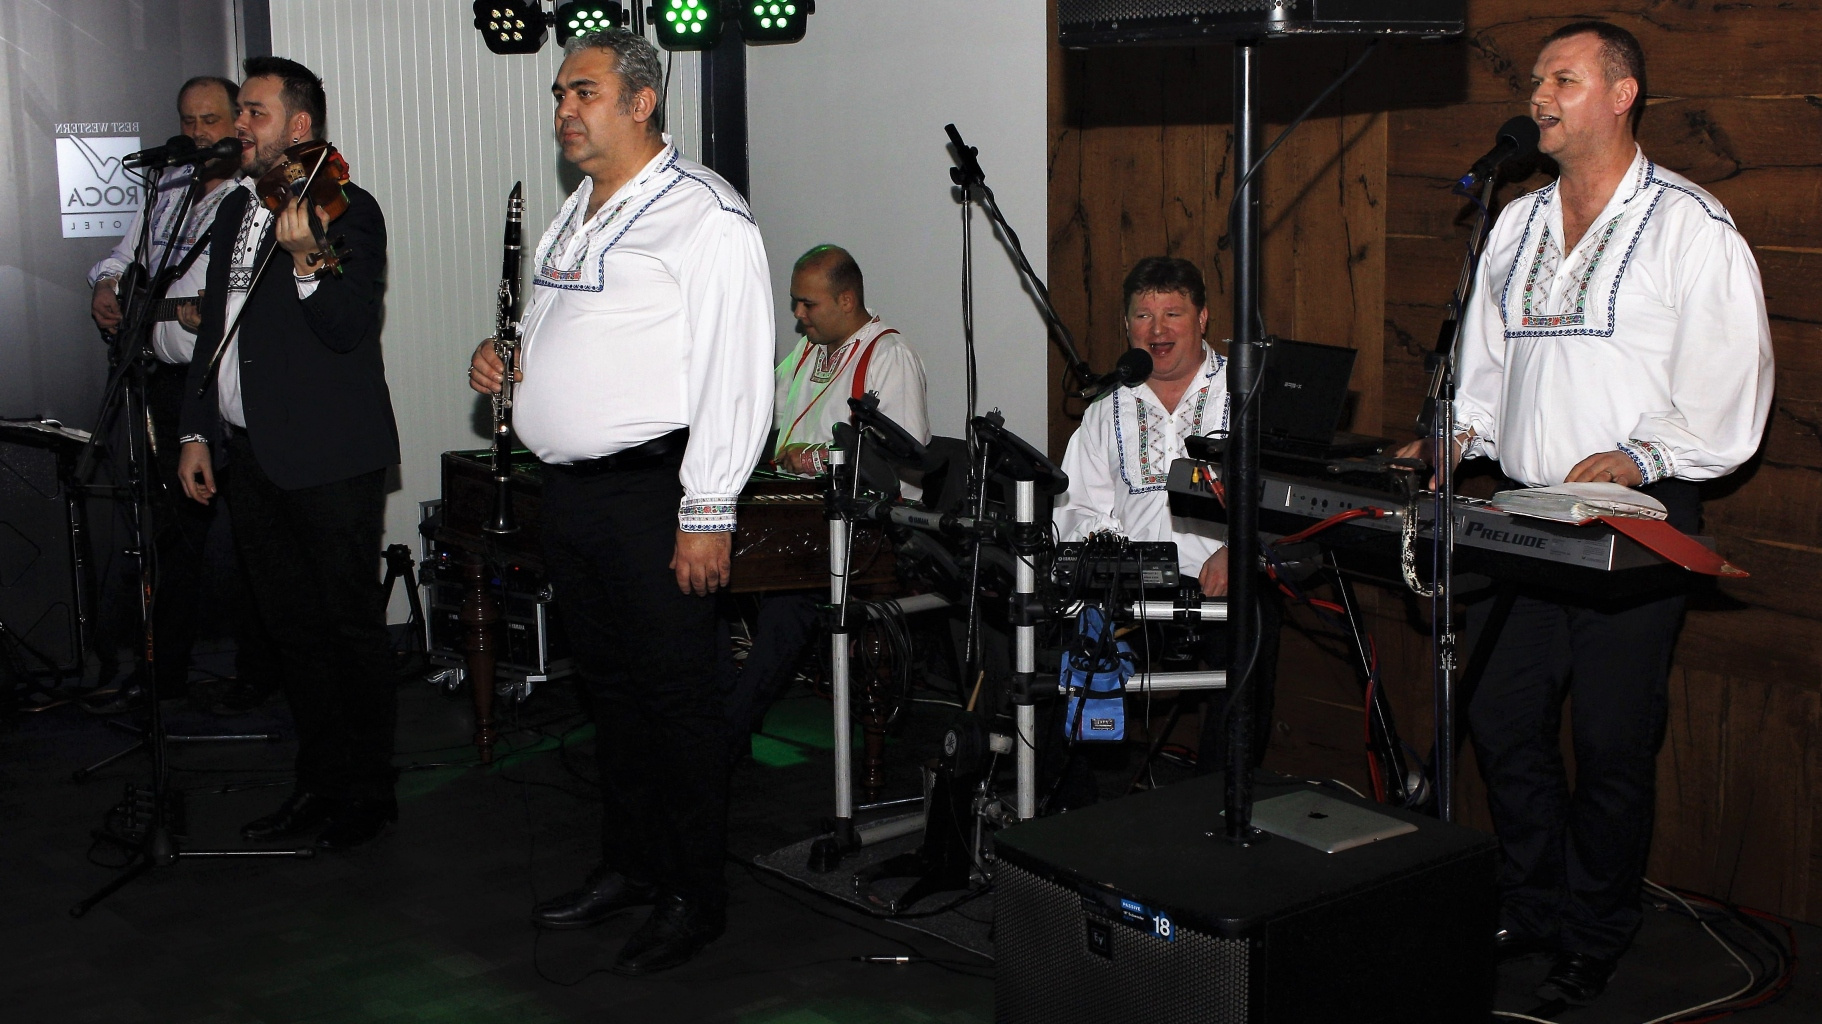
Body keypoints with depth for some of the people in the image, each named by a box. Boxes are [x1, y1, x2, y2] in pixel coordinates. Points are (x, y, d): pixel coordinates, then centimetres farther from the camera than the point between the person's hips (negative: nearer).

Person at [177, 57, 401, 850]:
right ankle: (320, 783, 27)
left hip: (329, 461, -8)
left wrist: (306, 261, -38)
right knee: (292, 628, 15)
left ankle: (369, 792, 15)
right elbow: (213, 329, 18)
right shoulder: (234, 211, 14)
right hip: (247, 455, 8)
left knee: (351, 627, 3)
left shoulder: (347, 210, -10)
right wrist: (198, 432, 13)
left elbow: (349, 330, -22)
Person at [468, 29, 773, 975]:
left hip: (651, 493, -9)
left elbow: (735, 373, -18)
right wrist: (507, 355, 9)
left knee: (675, 694, 0)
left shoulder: (703, 214, -12)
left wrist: (708, 513, -21)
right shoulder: (576, 212, 17)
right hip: (570, 490, 9)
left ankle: (695, 899, 12)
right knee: (610, 686, 18)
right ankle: (628, 867, 32)